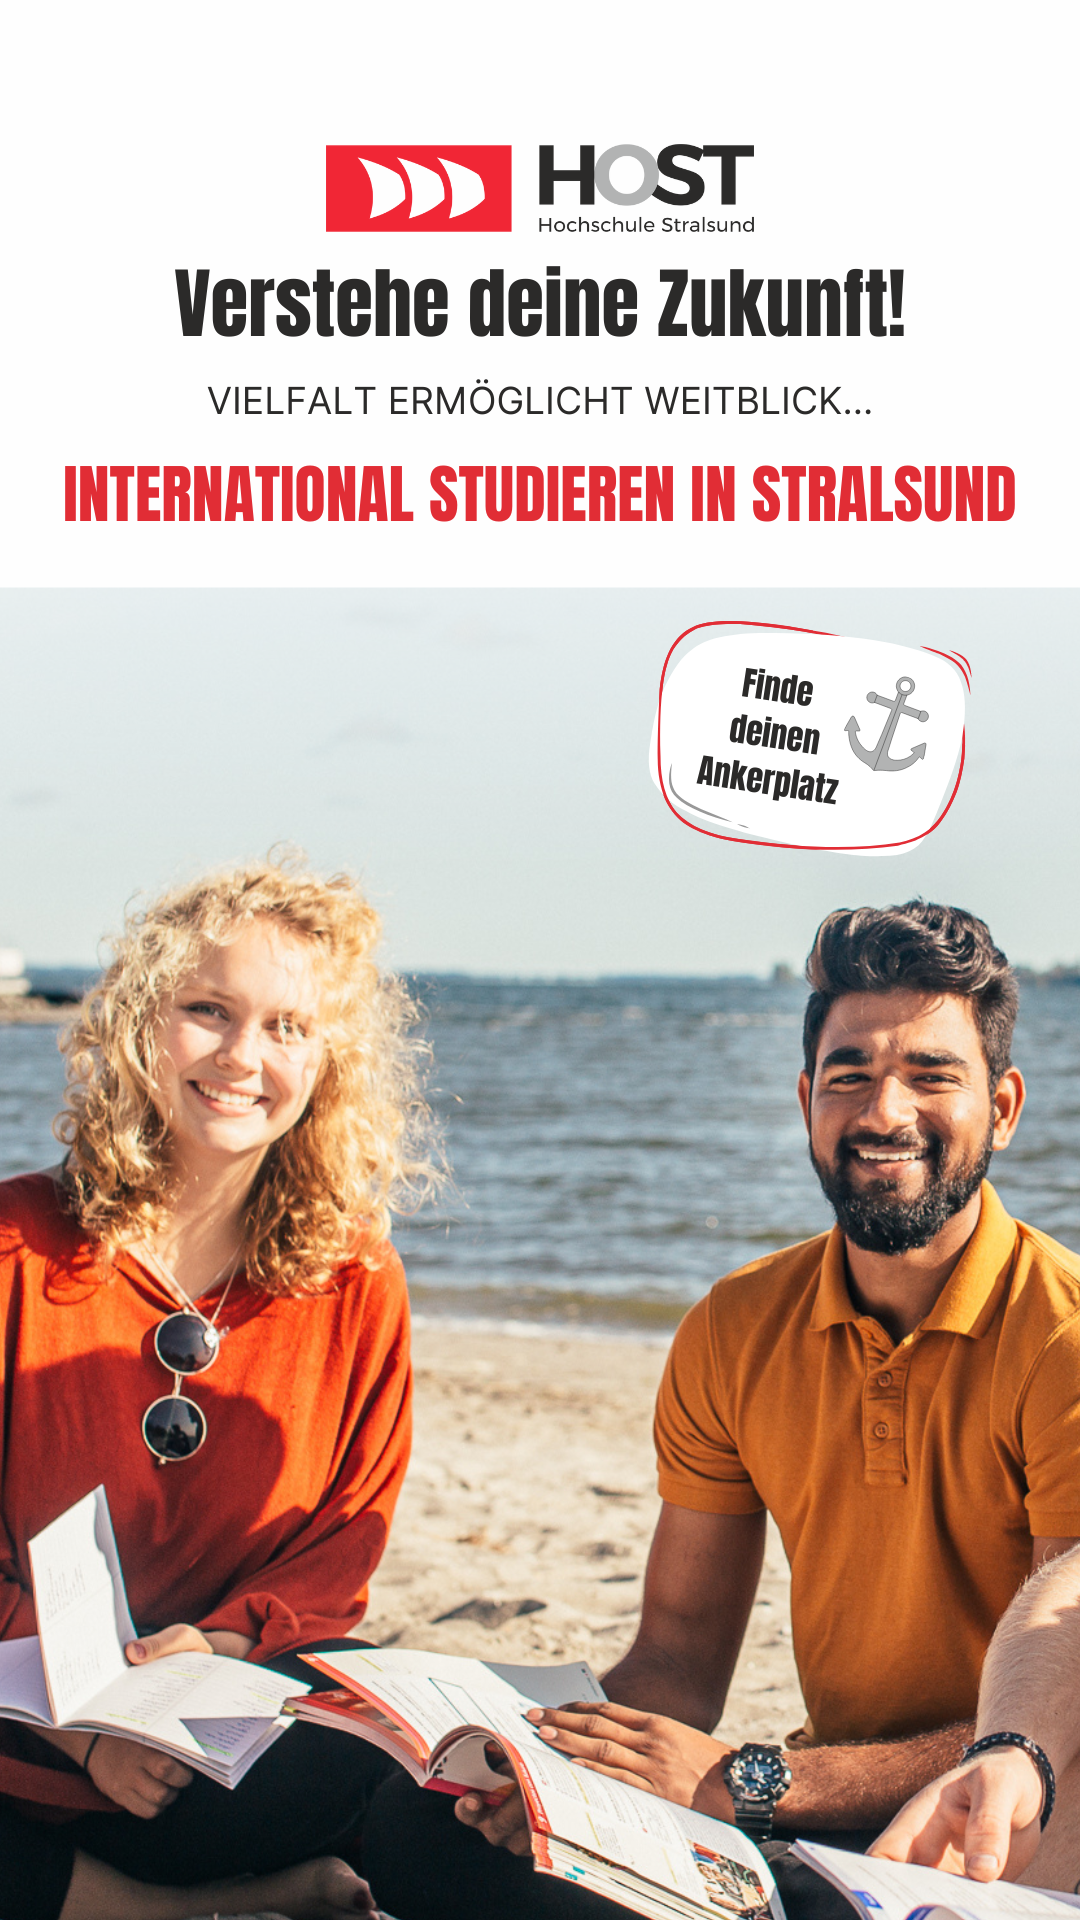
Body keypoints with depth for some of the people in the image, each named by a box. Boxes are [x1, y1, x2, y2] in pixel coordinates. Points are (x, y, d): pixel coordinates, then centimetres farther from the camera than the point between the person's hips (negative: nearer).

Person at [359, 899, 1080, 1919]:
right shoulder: (732, 1334, 3)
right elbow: (680, 1653, 7)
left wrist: (747, 1781, -25)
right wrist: (564, 1762, -16)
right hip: (824, 1810, 5)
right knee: (419, 1818, -12)